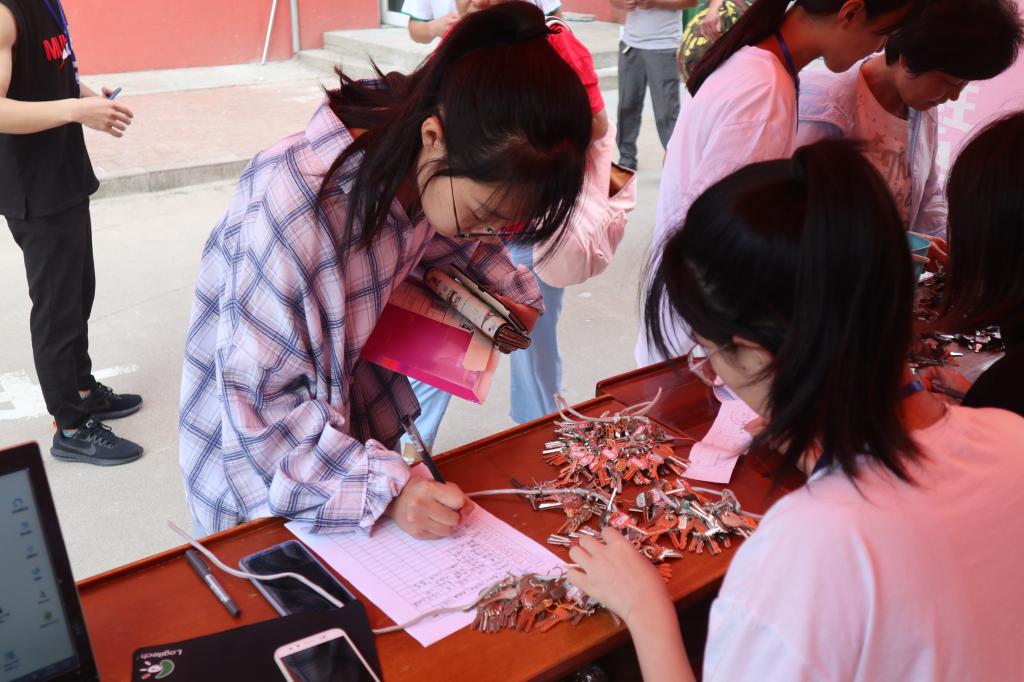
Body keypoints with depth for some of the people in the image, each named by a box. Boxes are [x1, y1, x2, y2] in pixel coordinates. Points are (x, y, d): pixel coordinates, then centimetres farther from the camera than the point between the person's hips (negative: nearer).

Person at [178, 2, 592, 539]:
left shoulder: (440, 177, -17)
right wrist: (384, 487, -36)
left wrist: (508, 293, -10)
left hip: (358, 424, 6)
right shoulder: (293, 209, -36)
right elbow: (262, 406, -29)